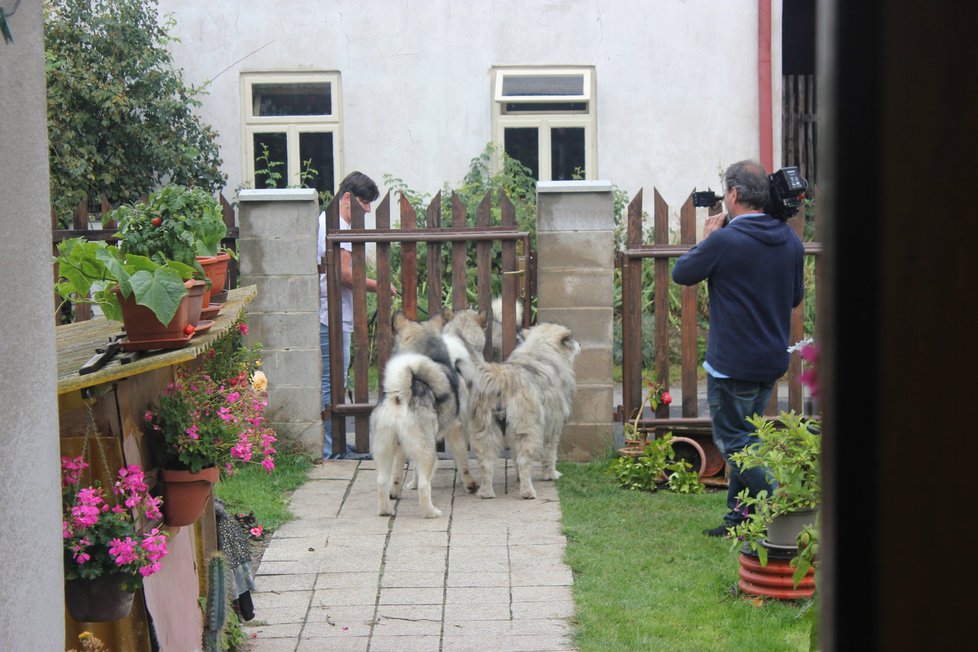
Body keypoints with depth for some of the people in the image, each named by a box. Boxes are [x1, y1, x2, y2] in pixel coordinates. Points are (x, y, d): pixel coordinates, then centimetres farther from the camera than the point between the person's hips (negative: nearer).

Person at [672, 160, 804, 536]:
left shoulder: (724, 241, -18)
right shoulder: (790, 240, 4)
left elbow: (681, 274, -4)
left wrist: (706, 239, 9)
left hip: (732, 364, -7)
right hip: (773, 361, 7)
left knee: (734, 441, 1)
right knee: (745, 437, 18)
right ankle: (739, 516, 20)